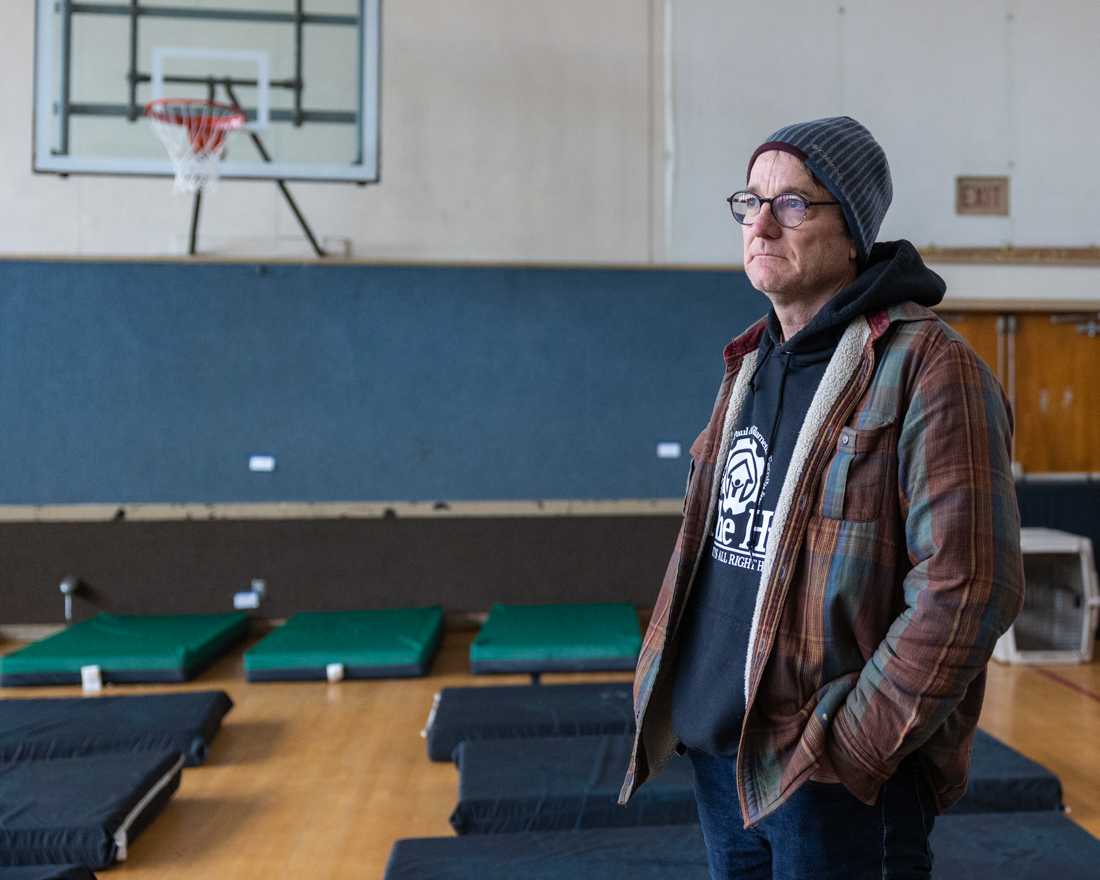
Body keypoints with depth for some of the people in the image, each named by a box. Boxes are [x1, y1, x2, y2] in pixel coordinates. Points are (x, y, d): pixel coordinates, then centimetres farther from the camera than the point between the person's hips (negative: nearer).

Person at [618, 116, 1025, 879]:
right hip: (715, 751, 7)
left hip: (840, 780, -7)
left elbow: (967, 588, -19)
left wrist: (845, 749, -17)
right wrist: (670, 694, 9)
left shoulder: (925, 367, -14)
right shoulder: (752, 363, 9)